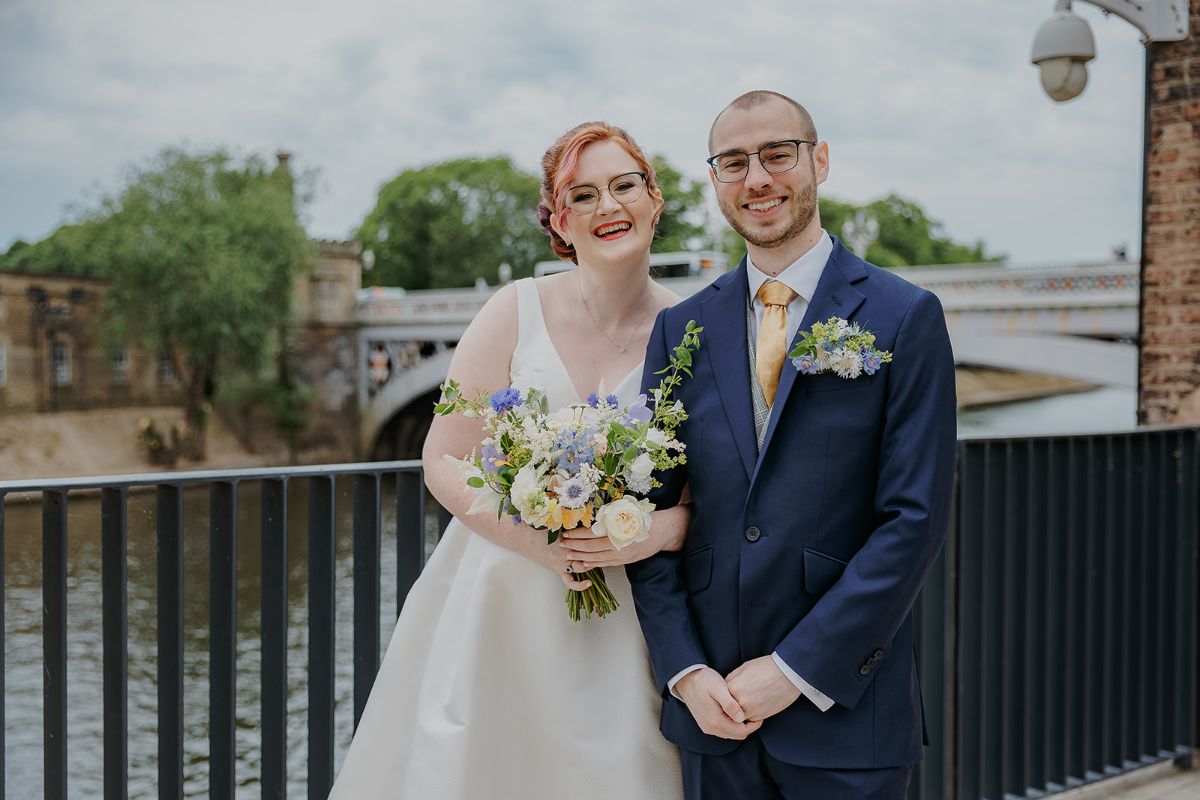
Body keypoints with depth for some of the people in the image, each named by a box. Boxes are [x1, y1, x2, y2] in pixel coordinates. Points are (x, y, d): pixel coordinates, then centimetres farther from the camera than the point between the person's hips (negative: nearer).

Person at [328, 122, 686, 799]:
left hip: (621, 629, 1)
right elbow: (444, 462, -6)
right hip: (502, 607, -1)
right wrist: (541, 542, -18)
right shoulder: (518, 311, -6)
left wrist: (665, 528, -20)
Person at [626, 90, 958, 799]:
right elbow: (651, 512, 5)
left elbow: (914, 520, -10)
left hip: (845, 709, -3)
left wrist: (795, 670, -13)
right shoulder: (682, 328, 6)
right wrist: (685, 671, -6)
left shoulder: (906, 317, -5)